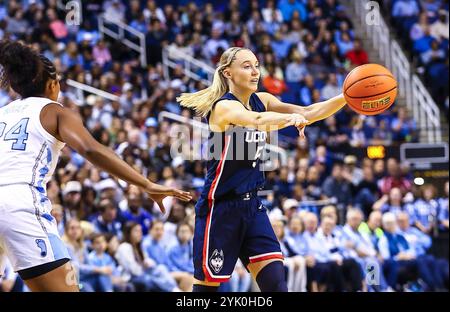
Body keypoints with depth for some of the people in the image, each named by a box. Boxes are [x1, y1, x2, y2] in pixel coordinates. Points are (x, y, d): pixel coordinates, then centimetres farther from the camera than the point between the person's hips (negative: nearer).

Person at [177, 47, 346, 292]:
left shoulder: (261, 101, 6)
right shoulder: (224, 107, -16)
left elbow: (309, 112, -2)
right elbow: (257, 121, -38)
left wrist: (346, 97, -18)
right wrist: (290, 117, -57)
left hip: (251, 204, 7)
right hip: (219, 207, -7)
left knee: (276, 282, -4)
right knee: (207, 285, 0)